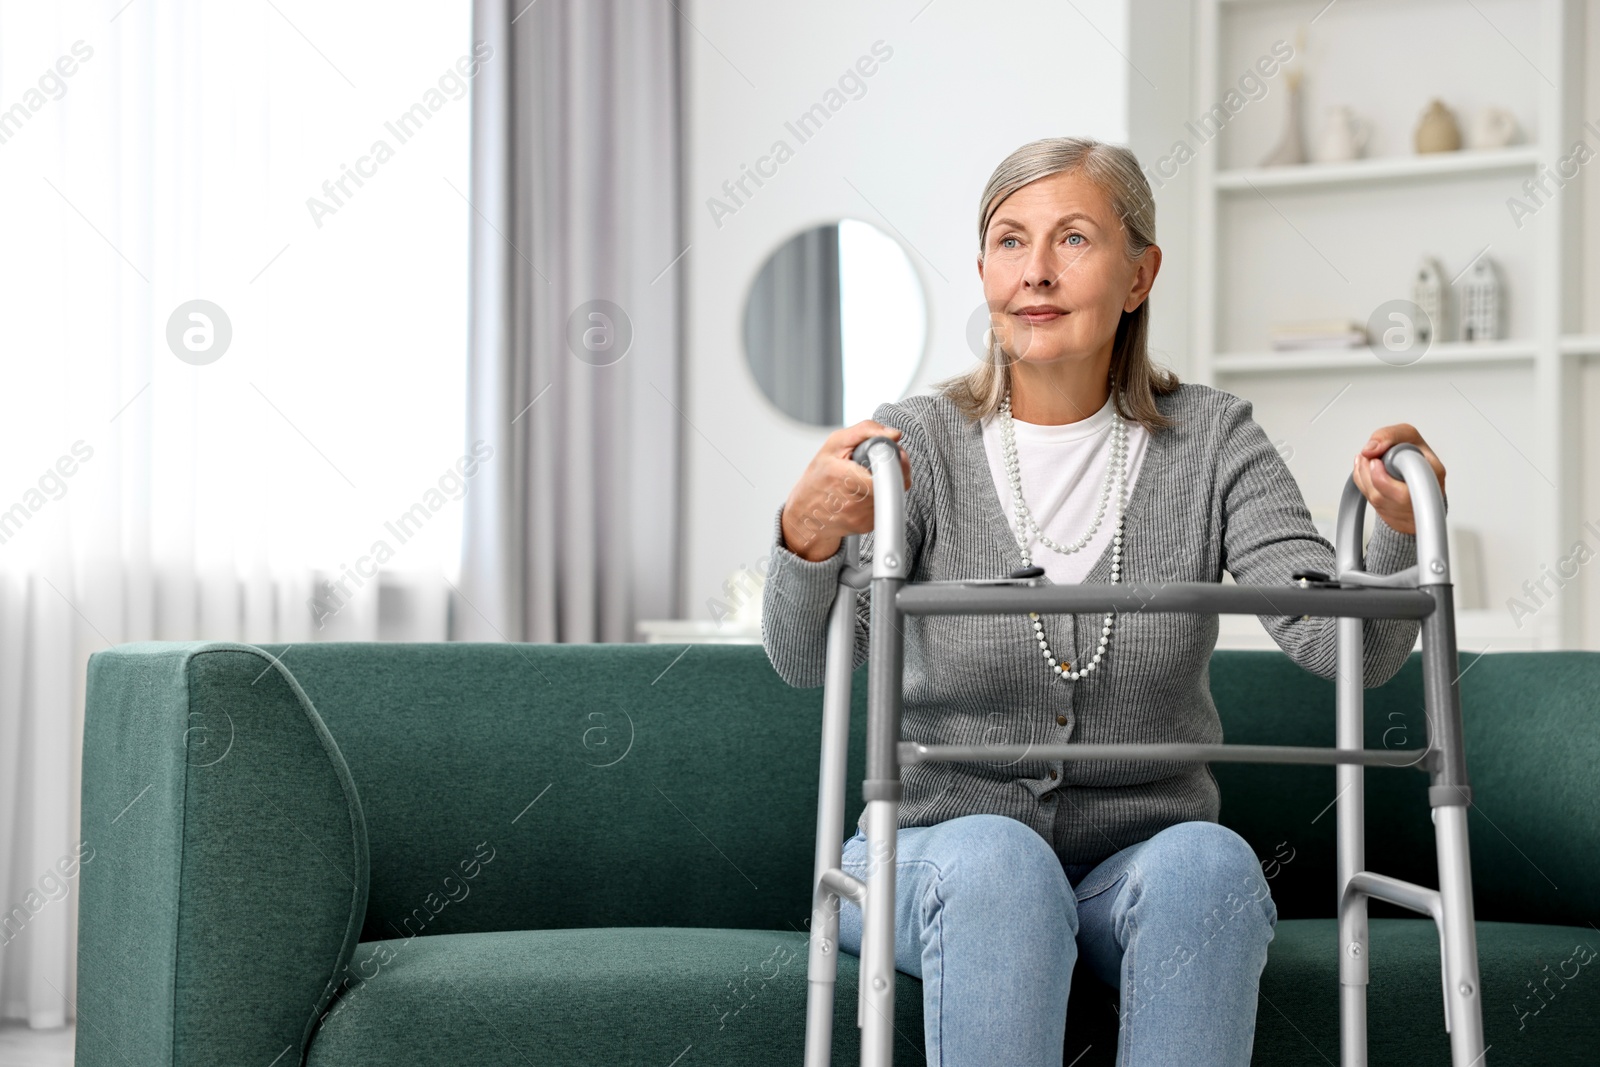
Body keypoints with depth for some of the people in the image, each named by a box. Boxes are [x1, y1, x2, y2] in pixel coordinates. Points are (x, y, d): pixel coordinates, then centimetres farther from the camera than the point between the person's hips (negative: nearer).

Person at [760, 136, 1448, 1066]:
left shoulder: (1211, 441, 0)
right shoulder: (919, 443, -3)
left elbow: (1345, 646, -11)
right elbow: (807, 659, -16)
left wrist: (1402, 535, -33)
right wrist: (808, 540, -38)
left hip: (1141, 859, 1)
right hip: (939, 847, -1)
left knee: (1209, 862, -31)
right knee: (996, 859, -33)